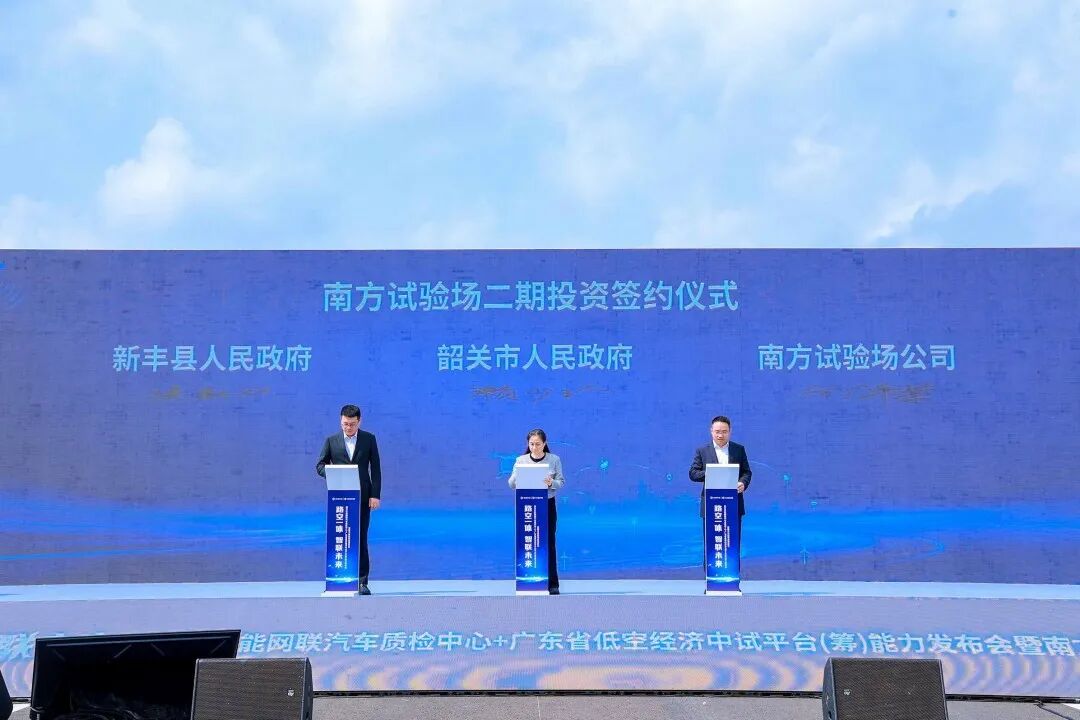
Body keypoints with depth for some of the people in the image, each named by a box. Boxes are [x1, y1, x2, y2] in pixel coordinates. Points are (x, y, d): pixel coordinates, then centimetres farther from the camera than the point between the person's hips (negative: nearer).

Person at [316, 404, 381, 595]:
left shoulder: (369, 439, 6)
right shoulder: (332, 441, 6)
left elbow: (375, 468, 5)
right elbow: (320, 465, 8)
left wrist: (375, 495, -3)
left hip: (362, 497, 0)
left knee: (361, 539, 0)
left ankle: (362, 582, 4)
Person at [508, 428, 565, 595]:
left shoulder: (554, 459, -1)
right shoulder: (521, 460, 1)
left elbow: (561, 482, 0)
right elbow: (512, 484, -2)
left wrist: (552, 483, -22)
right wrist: (517, 474, -22)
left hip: (547, 505, -1)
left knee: (549, 543, 1)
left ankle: (552, 583, 6)